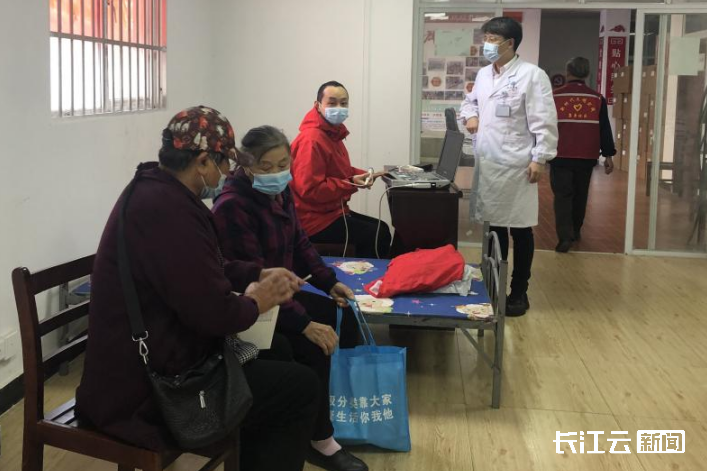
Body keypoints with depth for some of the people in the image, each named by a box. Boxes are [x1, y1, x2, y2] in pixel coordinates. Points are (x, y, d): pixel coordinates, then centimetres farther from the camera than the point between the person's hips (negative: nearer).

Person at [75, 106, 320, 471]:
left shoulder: (152, 191, 6)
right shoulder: (169, 210, -28)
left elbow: (200, 267, 20)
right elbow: (214, 314, -27)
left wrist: (259, 275, 9)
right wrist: (256, 302, -7)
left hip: (140, 360, 11)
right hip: (148, 387, -11)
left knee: (276, 351, 22)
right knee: (299, 386, -5)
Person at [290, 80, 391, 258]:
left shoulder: (333, 134, 13)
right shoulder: (311, 140, -22)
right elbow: (310, 189, -27)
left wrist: (364, 175, 8)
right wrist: (351, 184, -26)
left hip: (332, 211, 11)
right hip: (316, 220, -11)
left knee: (381, 228, 16)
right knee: (378, 235, -14)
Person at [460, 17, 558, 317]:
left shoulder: (531, 75, -9)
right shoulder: (483, 74, 12)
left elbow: (544, 122, -12)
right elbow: (470, 101, 30)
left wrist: (539, 158, -17)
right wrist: (470, 115, 8)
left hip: (516, 166, -6)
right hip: (487, 164, 6)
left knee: (520, 230, 4)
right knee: (493, 226, 14)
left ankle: (519, 292, 16)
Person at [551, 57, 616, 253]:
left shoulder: (554, 97, -2)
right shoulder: (597, 99, 3)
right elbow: (605, 129, 3)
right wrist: (608, 155, 8)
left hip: (560, 156, -2)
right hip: (586, 157, 2)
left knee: (562, 196, -1)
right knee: (580, 195, 17)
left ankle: (565, 237, -16)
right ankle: (575, 232, 31)